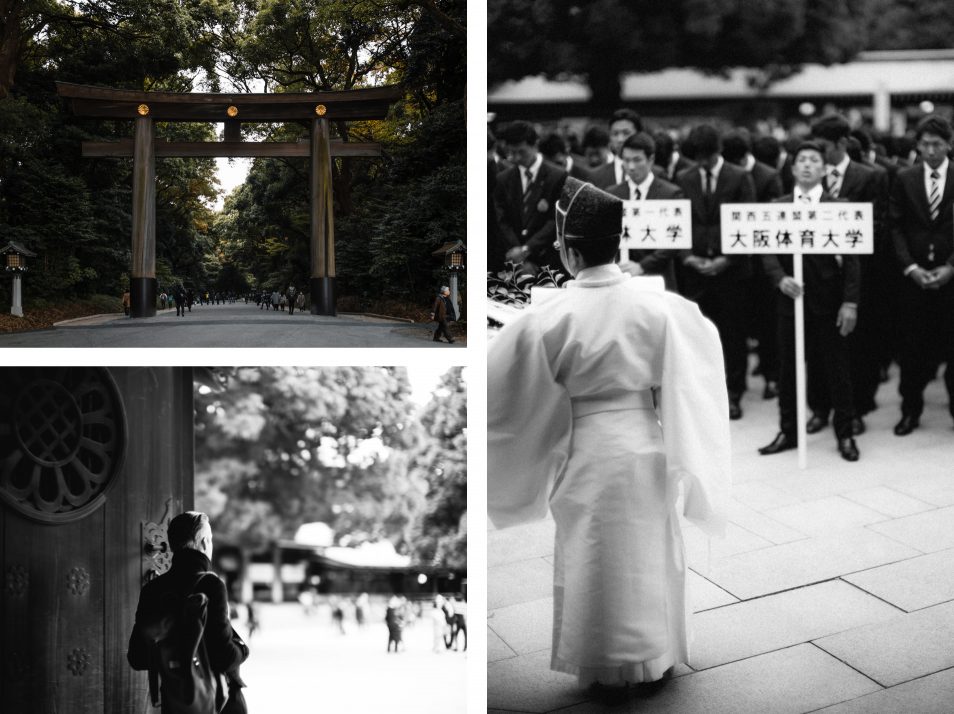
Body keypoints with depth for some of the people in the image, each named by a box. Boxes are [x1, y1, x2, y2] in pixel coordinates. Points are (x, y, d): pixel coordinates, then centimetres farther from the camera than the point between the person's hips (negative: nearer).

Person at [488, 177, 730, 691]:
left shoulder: (550, 318, -17)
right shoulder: (659, 305, -8)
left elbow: (502, 378, -10)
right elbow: (704, 347, 9)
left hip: (586, 451, -3)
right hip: (645, 443, 3)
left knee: (591, 560, 12)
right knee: (651, 552, 18)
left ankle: (603, 666, 22)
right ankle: (657, 654, 31)